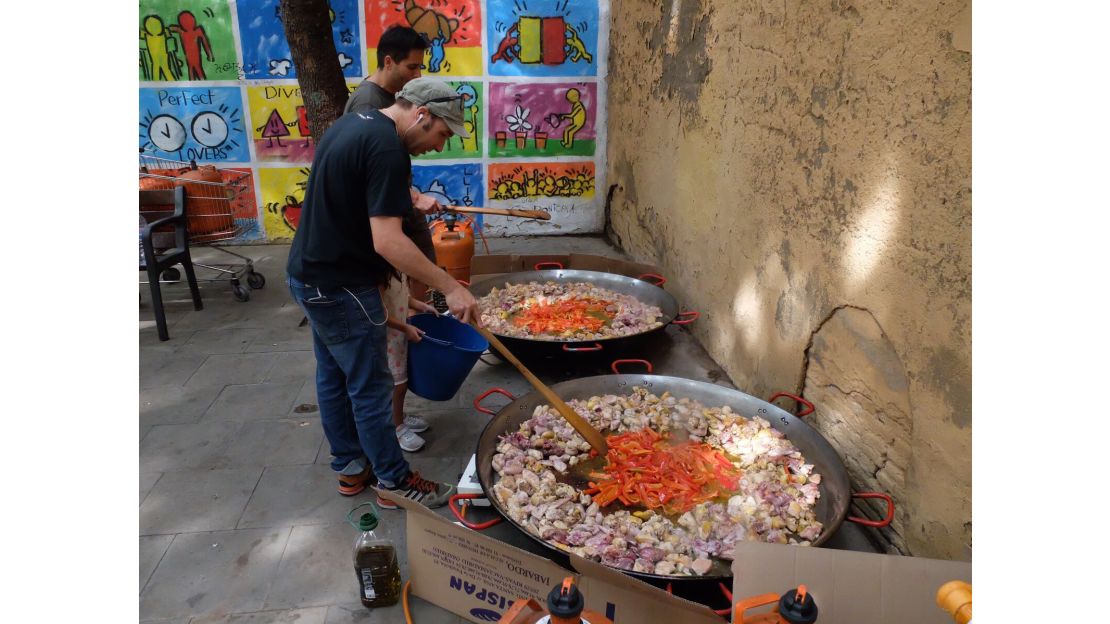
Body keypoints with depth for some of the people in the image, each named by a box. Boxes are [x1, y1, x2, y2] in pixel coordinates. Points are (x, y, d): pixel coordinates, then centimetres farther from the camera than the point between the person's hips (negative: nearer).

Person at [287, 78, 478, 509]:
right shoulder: (388, 149, -22)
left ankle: (350, 466, 34)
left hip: (310, 275, 10)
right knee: (370, 387, 2)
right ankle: (395, 481, 17)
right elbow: (387, 242, -29)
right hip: (340, 287, -10)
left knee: (333, 376, 19)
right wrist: (450, 287, -27)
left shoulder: (350, 124, 9)